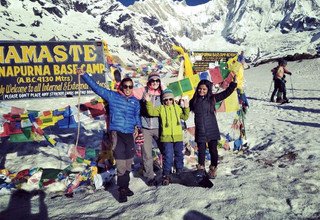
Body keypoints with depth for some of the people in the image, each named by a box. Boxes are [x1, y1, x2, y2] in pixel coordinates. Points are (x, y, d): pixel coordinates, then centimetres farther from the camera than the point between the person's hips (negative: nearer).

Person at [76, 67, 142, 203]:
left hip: (130, 135, 4)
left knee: (128, 164, 10)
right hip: (117, 133, -4)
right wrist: (84, 75, -5)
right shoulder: (112, 96, 3)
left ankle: (125, 187, 25)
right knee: (121, 164, -9)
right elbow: (96, 87, 0)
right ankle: (122, 190, 3)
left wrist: (139, 127, 7)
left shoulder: (135, 101, 12)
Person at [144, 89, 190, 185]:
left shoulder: (177, 107, 9)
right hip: (166, 137, -3)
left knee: (179, 155, 17)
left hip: (178, 136, 3)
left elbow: (185, 117, 10)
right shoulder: (161, 108, 2)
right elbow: (151, 112, -12)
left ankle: (179, 171, 36)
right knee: (168, 156, -5)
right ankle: (166, 175, 6)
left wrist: (186, 108, -3)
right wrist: (148, 102, -23)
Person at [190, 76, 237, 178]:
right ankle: (201, 168, 21)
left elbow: (226, 92, 5)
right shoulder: (194, 101, 6)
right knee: (201, 151, 5)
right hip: (200, 132, 1)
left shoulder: (212, 98, 1)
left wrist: (233, 82, 2)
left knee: (213, 150, 9)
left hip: (212, 131, 0)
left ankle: (213, 168, 29)